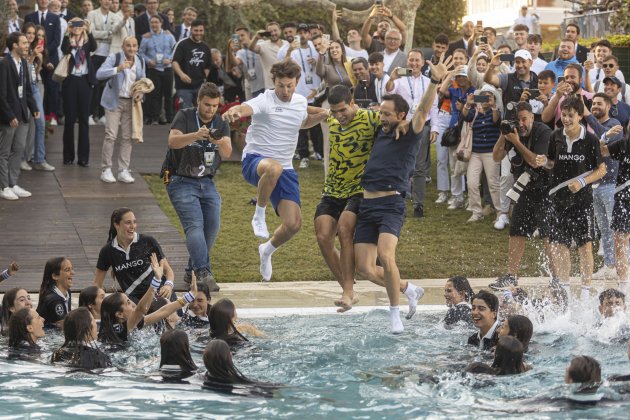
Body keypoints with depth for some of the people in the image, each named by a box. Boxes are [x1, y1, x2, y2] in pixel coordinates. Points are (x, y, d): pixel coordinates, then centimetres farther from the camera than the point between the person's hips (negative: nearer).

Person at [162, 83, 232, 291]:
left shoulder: (221, 124, 3)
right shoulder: (185, 117, -8)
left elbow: (227, 153, -13)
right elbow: (173, 141, -25)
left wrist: (220, 141, -37)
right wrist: (195, 136, -43)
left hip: (207, 183, 5)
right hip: (182, 182, -5)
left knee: (211, 228, 0)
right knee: (194, 226, -19)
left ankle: (192, 272, 16)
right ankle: (203, 274, -29)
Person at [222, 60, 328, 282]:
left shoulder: (301, 102, 7)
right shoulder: (265, 101, -13)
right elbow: (246, 108, -36)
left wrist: (322, 115, 12)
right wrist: (234, 112, -60)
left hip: (285, 169, 6)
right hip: (254, 160, -5)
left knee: (293, 225, -6)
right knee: (274, 168, -45)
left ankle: (267, 250, 28)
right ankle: (259, 215, -20)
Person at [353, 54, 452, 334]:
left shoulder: (408, 134, 1)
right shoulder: (380, 133, 18)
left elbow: (423, 110, -18)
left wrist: (435, 82, -31)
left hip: (391, 203, -7)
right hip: (367, 204, 7)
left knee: (385, 256, -26)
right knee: (364, 268, 1)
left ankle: (395, 313, -11)